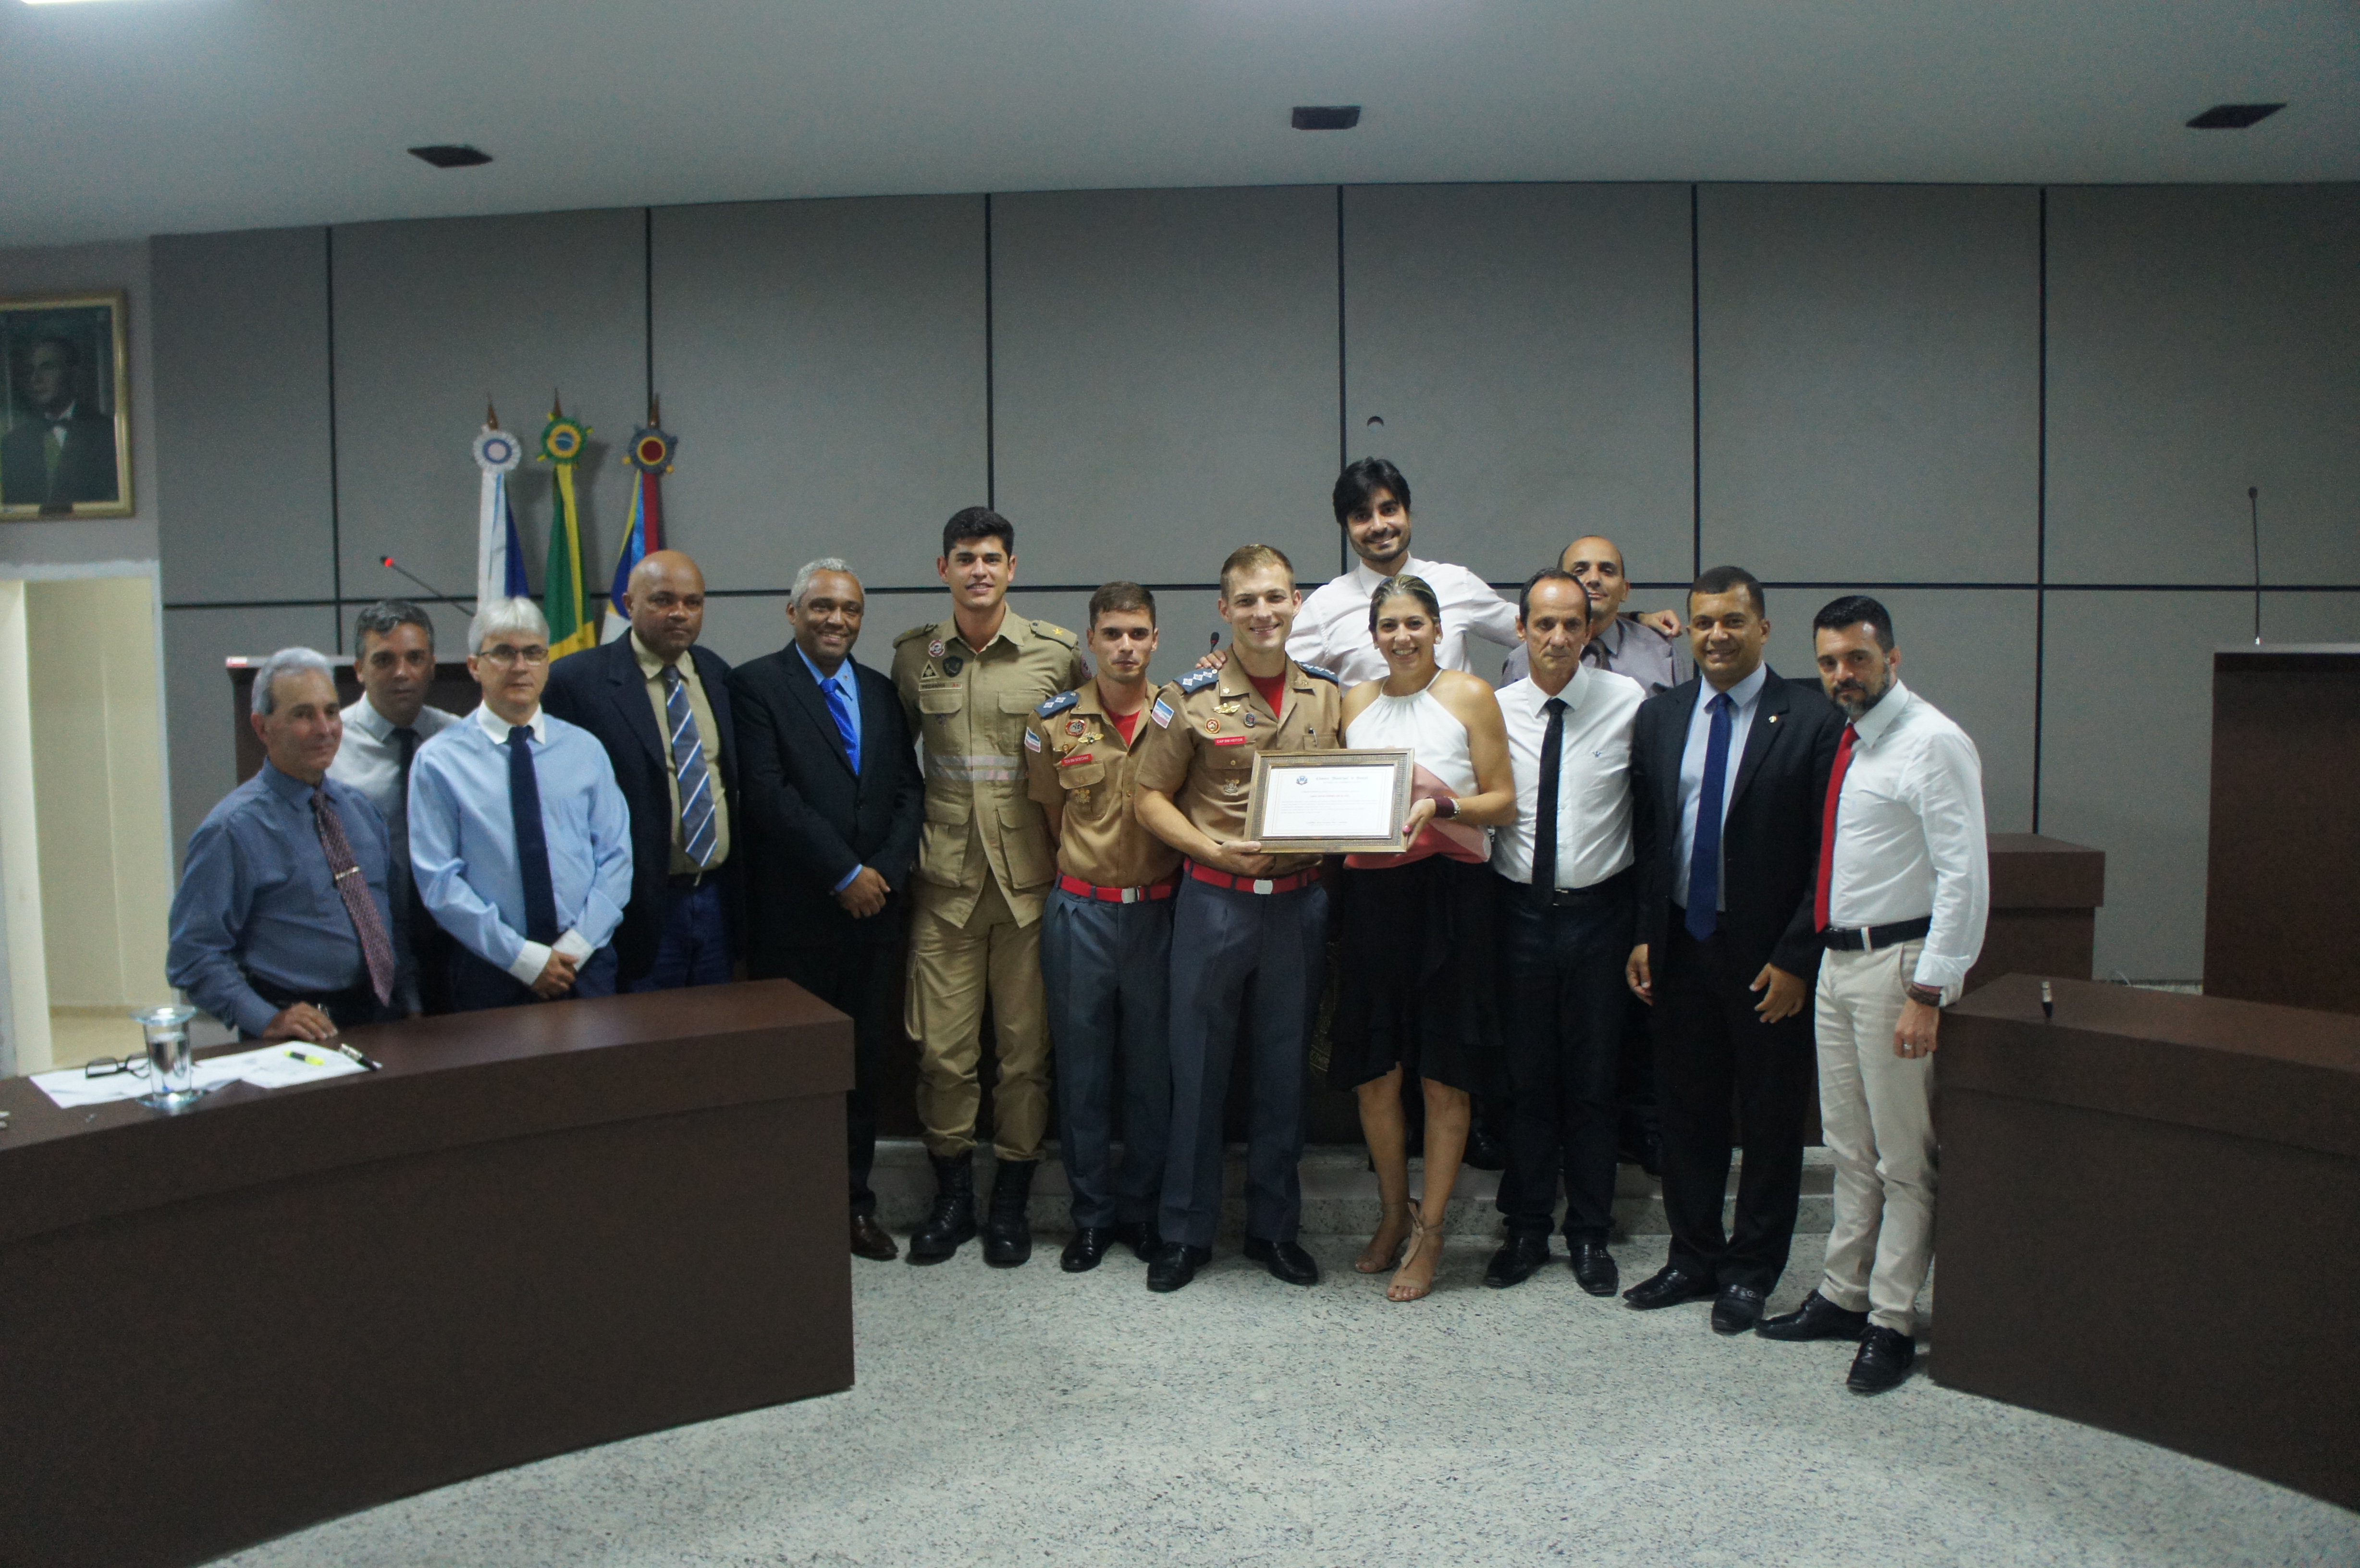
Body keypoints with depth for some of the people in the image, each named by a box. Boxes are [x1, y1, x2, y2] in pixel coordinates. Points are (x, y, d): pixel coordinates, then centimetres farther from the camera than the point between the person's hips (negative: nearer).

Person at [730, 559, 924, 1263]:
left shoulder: (882, 692, 15)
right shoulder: (756, 684, -3)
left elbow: (908, 790, 9)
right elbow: (769, 794, -12)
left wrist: (885, 871, -6)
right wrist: (845, 875, -13)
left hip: (876, 910, 5)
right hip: (796, 915, -4)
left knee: (865, 1064, 9)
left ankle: (854, 1201, 21)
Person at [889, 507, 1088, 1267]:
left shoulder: (1057, 652, 0)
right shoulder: (913, 655, 6)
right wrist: (910, 837, 11)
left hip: (1031, 878, -1)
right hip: (945, 880, 1)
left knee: (1026, 1046, 5)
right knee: (942, 1047, 2)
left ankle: (1011, 1199, 21)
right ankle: (952, 1196, 20)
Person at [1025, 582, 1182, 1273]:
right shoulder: (1054, 721, 1)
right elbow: (1051, 816, 12)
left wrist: (1163, 876, 1)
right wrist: (1088, 870, 9)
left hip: (1159, 910, 0)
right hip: (1080, 911, 0)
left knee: (1153, 1064, 8)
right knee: (1082, 1065, 6)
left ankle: (1145, 1206, 23)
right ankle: (1092, 1212, 19)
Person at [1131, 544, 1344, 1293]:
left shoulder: (1328, 695, 6)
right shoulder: (1190, 697, -4)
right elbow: (1150, 798, -2)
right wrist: (1215, 849, -16)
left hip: (1300, 900, 3)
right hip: (1215, 899, -3)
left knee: (1285, 1068, 12)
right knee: (1199, 1069, 6)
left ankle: (1275, 1226, 26)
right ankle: (1185, 1232, 19)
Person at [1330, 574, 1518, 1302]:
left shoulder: (1470, 696, 1)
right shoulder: (1355, 703, 13)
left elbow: (1503, 801, -2)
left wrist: (1440, 806, -18)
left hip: (1449, 894, -3)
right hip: (1371, 892, 4)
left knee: (1444, 1076, 1)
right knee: (1372, 1072, 7)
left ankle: (1429, 1233, 14)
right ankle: (1395, 1213, 27)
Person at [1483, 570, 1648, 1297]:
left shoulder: (1627, 700, -4)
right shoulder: (1495, 709, 0)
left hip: (1598, 910, -1)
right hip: (1520, 909, 1)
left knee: (1593, 1079, 8)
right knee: (1526, 1076, 9)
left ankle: (1591, 1235, 23)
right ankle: (1527, 1230, 23)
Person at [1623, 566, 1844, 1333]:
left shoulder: (1810, 720, -9)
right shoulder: (1660, 716, 5)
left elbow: (1828, 855, -9)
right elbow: (1643, 835, 9)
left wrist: (1796, 959, -12)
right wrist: (1643, 935, 3)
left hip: (1767, 954, -4)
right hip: (1681, 944, 4)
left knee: (1771, 1118, 9)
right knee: (1687, 1109, 14)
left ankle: (1751, 1271, 25)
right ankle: (1694, 1257, 30)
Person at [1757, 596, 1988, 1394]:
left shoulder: (1933, 743, -13)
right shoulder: (1848, 742, 13)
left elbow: (1964, 876, -18)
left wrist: (1929, 992, -21)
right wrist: (1820, 951, 12)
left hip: (1897, 962, -8)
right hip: (1838, 960, 9)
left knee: (1903, 1158, 2)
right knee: (1849, 1150, 17)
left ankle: (1893, 1322, 12)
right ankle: (1844, 1297, 29)